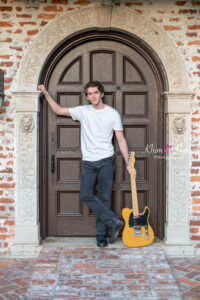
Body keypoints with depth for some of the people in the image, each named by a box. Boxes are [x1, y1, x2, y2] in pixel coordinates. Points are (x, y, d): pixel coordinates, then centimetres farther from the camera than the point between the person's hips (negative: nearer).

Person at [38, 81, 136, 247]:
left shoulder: (113, 114, 2)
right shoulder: (83, 111, 9)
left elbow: (121, 140, 2)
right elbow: (58, 110, 16)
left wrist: (128, 163, -3)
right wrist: (46, 93, 9)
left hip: (106, 161, -2)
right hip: (88, 162, 3)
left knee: (104, 199, -1)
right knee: (86, 195, -12)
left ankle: (101, 235, 10)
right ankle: (115, 222, -3)